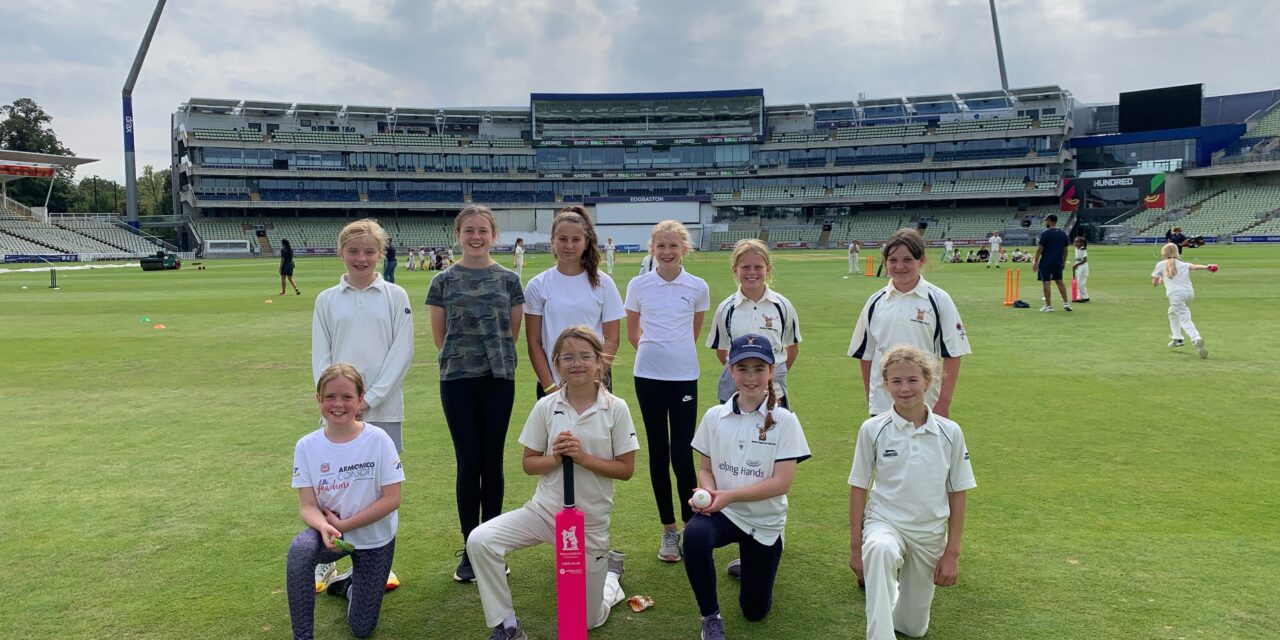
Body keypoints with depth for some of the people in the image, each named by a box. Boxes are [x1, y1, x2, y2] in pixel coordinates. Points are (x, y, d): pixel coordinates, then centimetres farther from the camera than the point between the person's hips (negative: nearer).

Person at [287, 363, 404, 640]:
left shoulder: (378, 439, -17)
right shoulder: (306, 446, -11)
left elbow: (391, 499, -16)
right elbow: (307, 505, -11)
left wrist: (343, 524, -19)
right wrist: (325, 527, -33)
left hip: (375, 538, -1)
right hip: (332, 533, 1)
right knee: (300, 549, -35)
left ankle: (351, 584, 36)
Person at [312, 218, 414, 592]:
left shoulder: (395, 296, 2)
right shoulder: (327, 300, 7)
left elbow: (402, 353, -3)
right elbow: (320, 356, 5)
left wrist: (370, 398, -10)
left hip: (383, 409, -1)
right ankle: (325, 563, 19)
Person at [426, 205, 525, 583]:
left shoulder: (508, 279, 3)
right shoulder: (444, 281, 2)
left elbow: (513, 331, 9)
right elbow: (439, 335, 8)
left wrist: (495, 355, 5)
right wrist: (460, 357, 8)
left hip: (498, 378, 1)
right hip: (458, 380, 0)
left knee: (492, 463, 7)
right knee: (468, 463, 3)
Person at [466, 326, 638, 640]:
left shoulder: (616, 408, -9)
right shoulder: (546, 406, -5)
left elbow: (626, 469, -8)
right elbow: (528, 463, 1)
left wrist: (583, 457, -20)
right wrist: (555, 457, -19)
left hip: (591, 520, -1)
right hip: (544, 509, 2)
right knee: (480, 541, -25)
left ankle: (610, 571, 43)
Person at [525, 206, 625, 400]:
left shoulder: (603, 284, 1)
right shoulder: (538, 286, 0)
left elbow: (612, 339, 1)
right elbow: (534, 342, 0)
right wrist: (550, 387, -8)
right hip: (551, 385, 0)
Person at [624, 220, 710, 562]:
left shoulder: (698, 287, 0)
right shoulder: (638, 285, 1)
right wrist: (653, 351, 11)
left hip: (684, 376, -1)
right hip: (649, 376, 1)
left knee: (682, 455, -5)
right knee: (658, 452, 7)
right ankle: (669, 529, 19)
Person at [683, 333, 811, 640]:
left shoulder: (784, 420, -10)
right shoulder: (714, 416, -2)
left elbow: (782, 482, -15)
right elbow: (705, 468, 5)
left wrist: (728, 495, -25)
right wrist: (708, 492, -19)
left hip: (764, 521, 0)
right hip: (721, 511, 1)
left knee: (755, 610, 10)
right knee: (694, 534, -36)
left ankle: (749, 565, 44)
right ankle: (710, 615, -13)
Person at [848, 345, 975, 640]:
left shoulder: (950, 433, -6)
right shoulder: (872, 429, -9)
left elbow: (957, 495, 2)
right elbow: (858, 490, -2)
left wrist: (952, 553, 1)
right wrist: (856, 547, -3)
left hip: (930, 534, 2)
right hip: (884, 522, -2)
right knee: (880, 549, -40)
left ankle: (888, 586, 40)